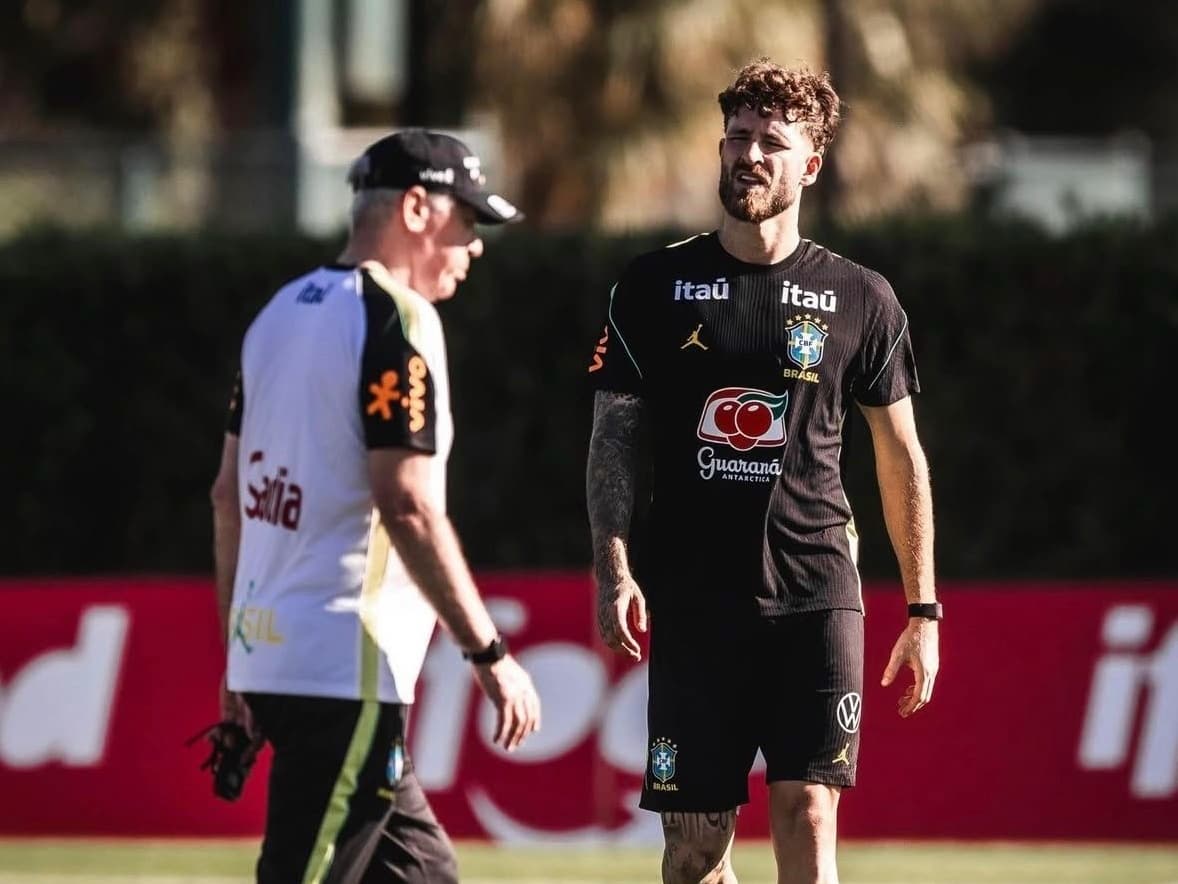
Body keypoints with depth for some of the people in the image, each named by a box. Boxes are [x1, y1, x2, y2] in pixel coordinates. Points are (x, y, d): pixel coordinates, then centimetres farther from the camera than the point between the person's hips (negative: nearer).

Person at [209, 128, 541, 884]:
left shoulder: (283, 311, 15)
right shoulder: (397, 318, -12)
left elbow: (230, 494, 18)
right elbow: (409, 508, -19)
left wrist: (239, 660, 23)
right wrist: (491, 654, -15)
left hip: (267, 651, 10)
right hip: (343, 671, -10)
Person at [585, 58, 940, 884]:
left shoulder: (860, 299, 5)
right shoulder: (656, 286, 5)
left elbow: (901, 456, 11)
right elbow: (615, 435, 5)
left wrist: (923, 609, 8)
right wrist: (613, 568, -8)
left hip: (814, 597, -1)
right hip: (692, 599, 1)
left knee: (807, 816, -11)